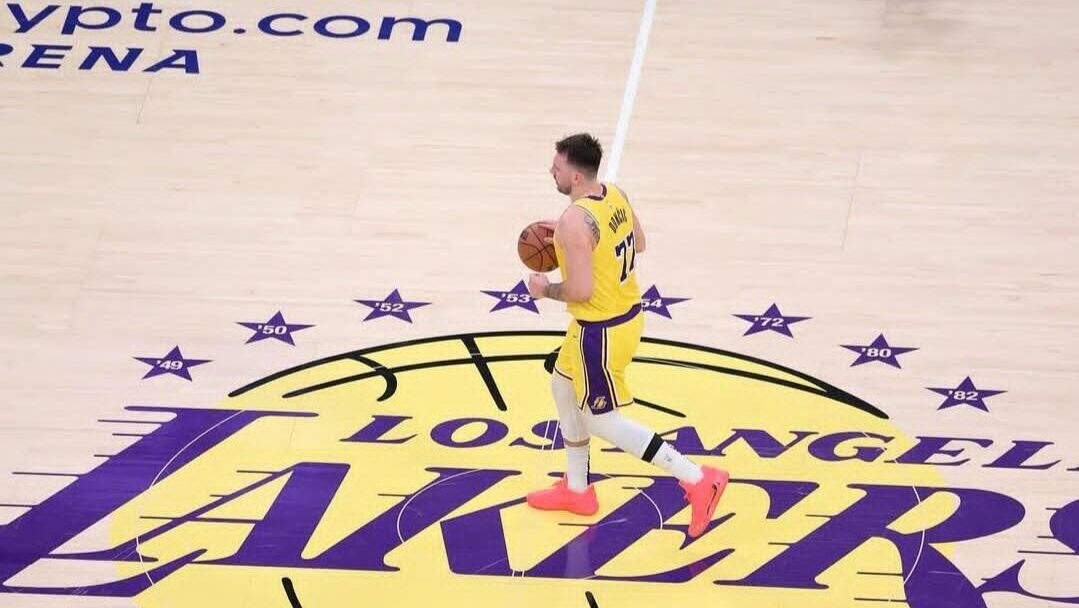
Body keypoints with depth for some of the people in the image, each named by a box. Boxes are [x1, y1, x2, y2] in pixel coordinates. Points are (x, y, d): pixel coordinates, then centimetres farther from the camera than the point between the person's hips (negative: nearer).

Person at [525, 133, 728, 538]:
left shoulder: (575, 220, -28)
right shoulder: (616, 195, -1)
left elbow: (580, 290, -29)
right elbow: (638, 244, 16)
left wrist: (546, 289, -8)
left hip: (601, 331, -10)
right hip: (628, 314, 10)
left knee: (602, 421, 6)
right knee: (563, 386, 26)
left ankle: (697, 479, 4)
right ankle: (577, 490, 39)